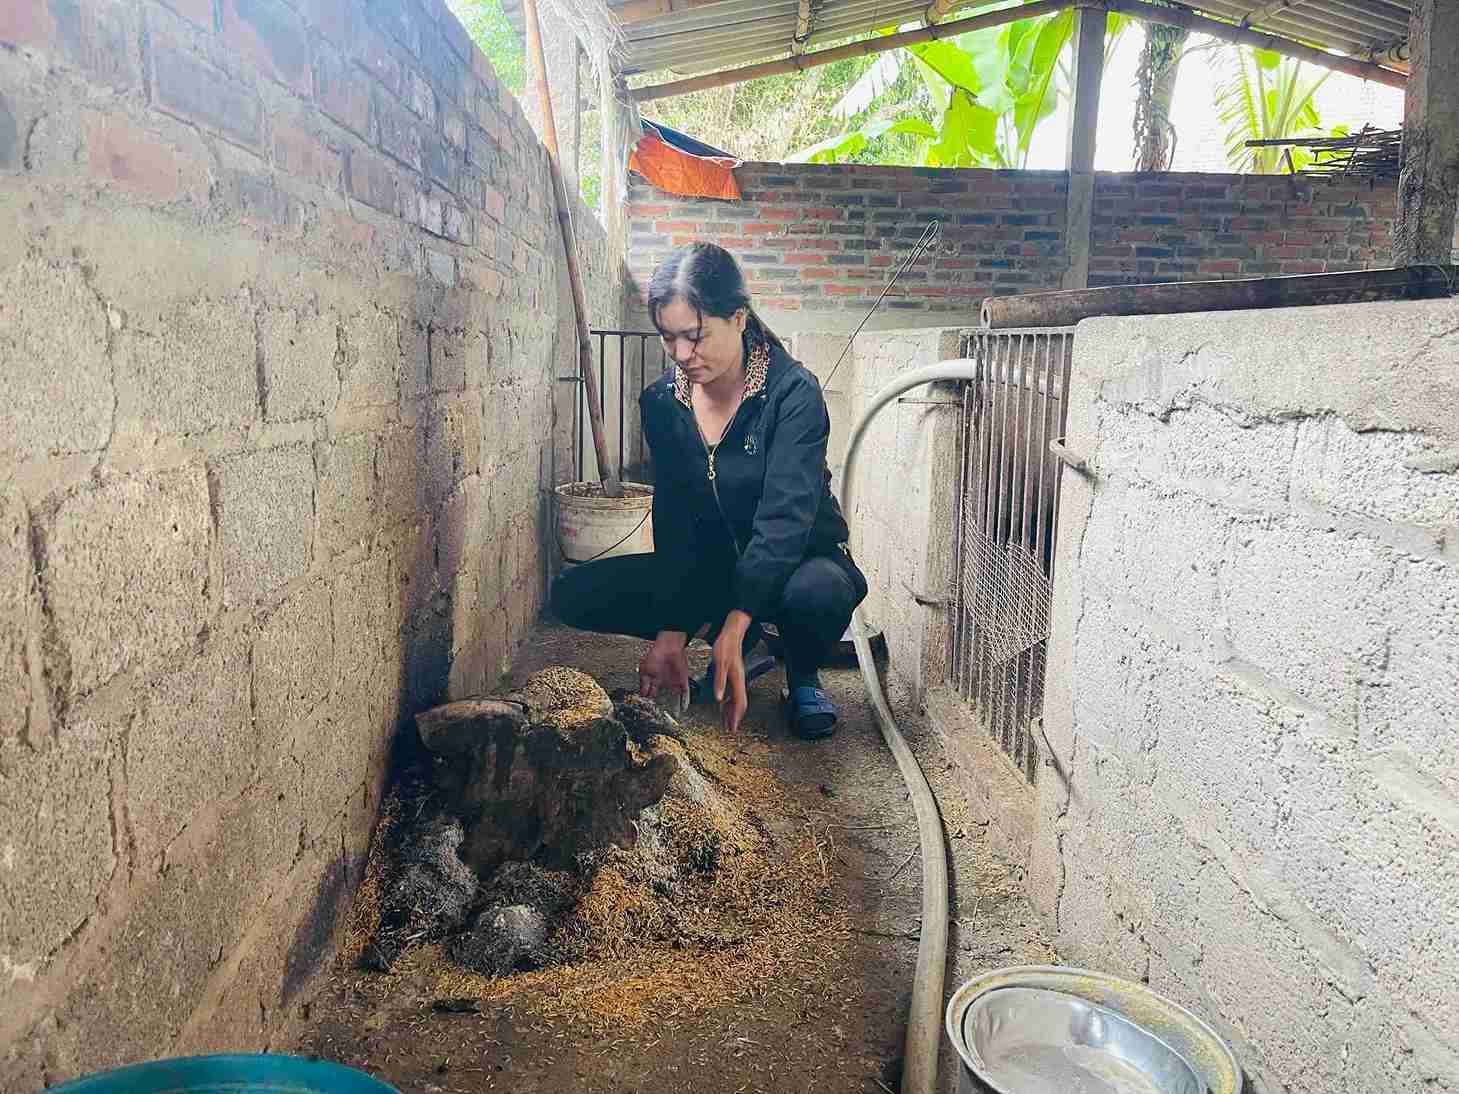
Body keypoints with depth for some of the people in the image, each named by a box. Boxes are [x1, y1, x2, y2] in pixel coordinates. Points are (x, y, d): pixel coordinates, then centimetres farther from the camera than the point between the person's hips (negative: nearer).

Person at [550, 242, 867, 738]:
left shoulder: (793, 391, -20)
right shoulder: (661, 401, -5)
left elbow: (784, 516, -29)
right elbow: (673, 520, -8)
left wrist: (733, 626, -39)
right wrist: (671, 633, -18)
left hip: (796, 560, -4)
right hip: (709, 565, 5)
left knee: (819, 592, -41)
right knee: (573, 595, -12)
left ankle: (803, 674, -1)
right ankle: (740, 639, 6)